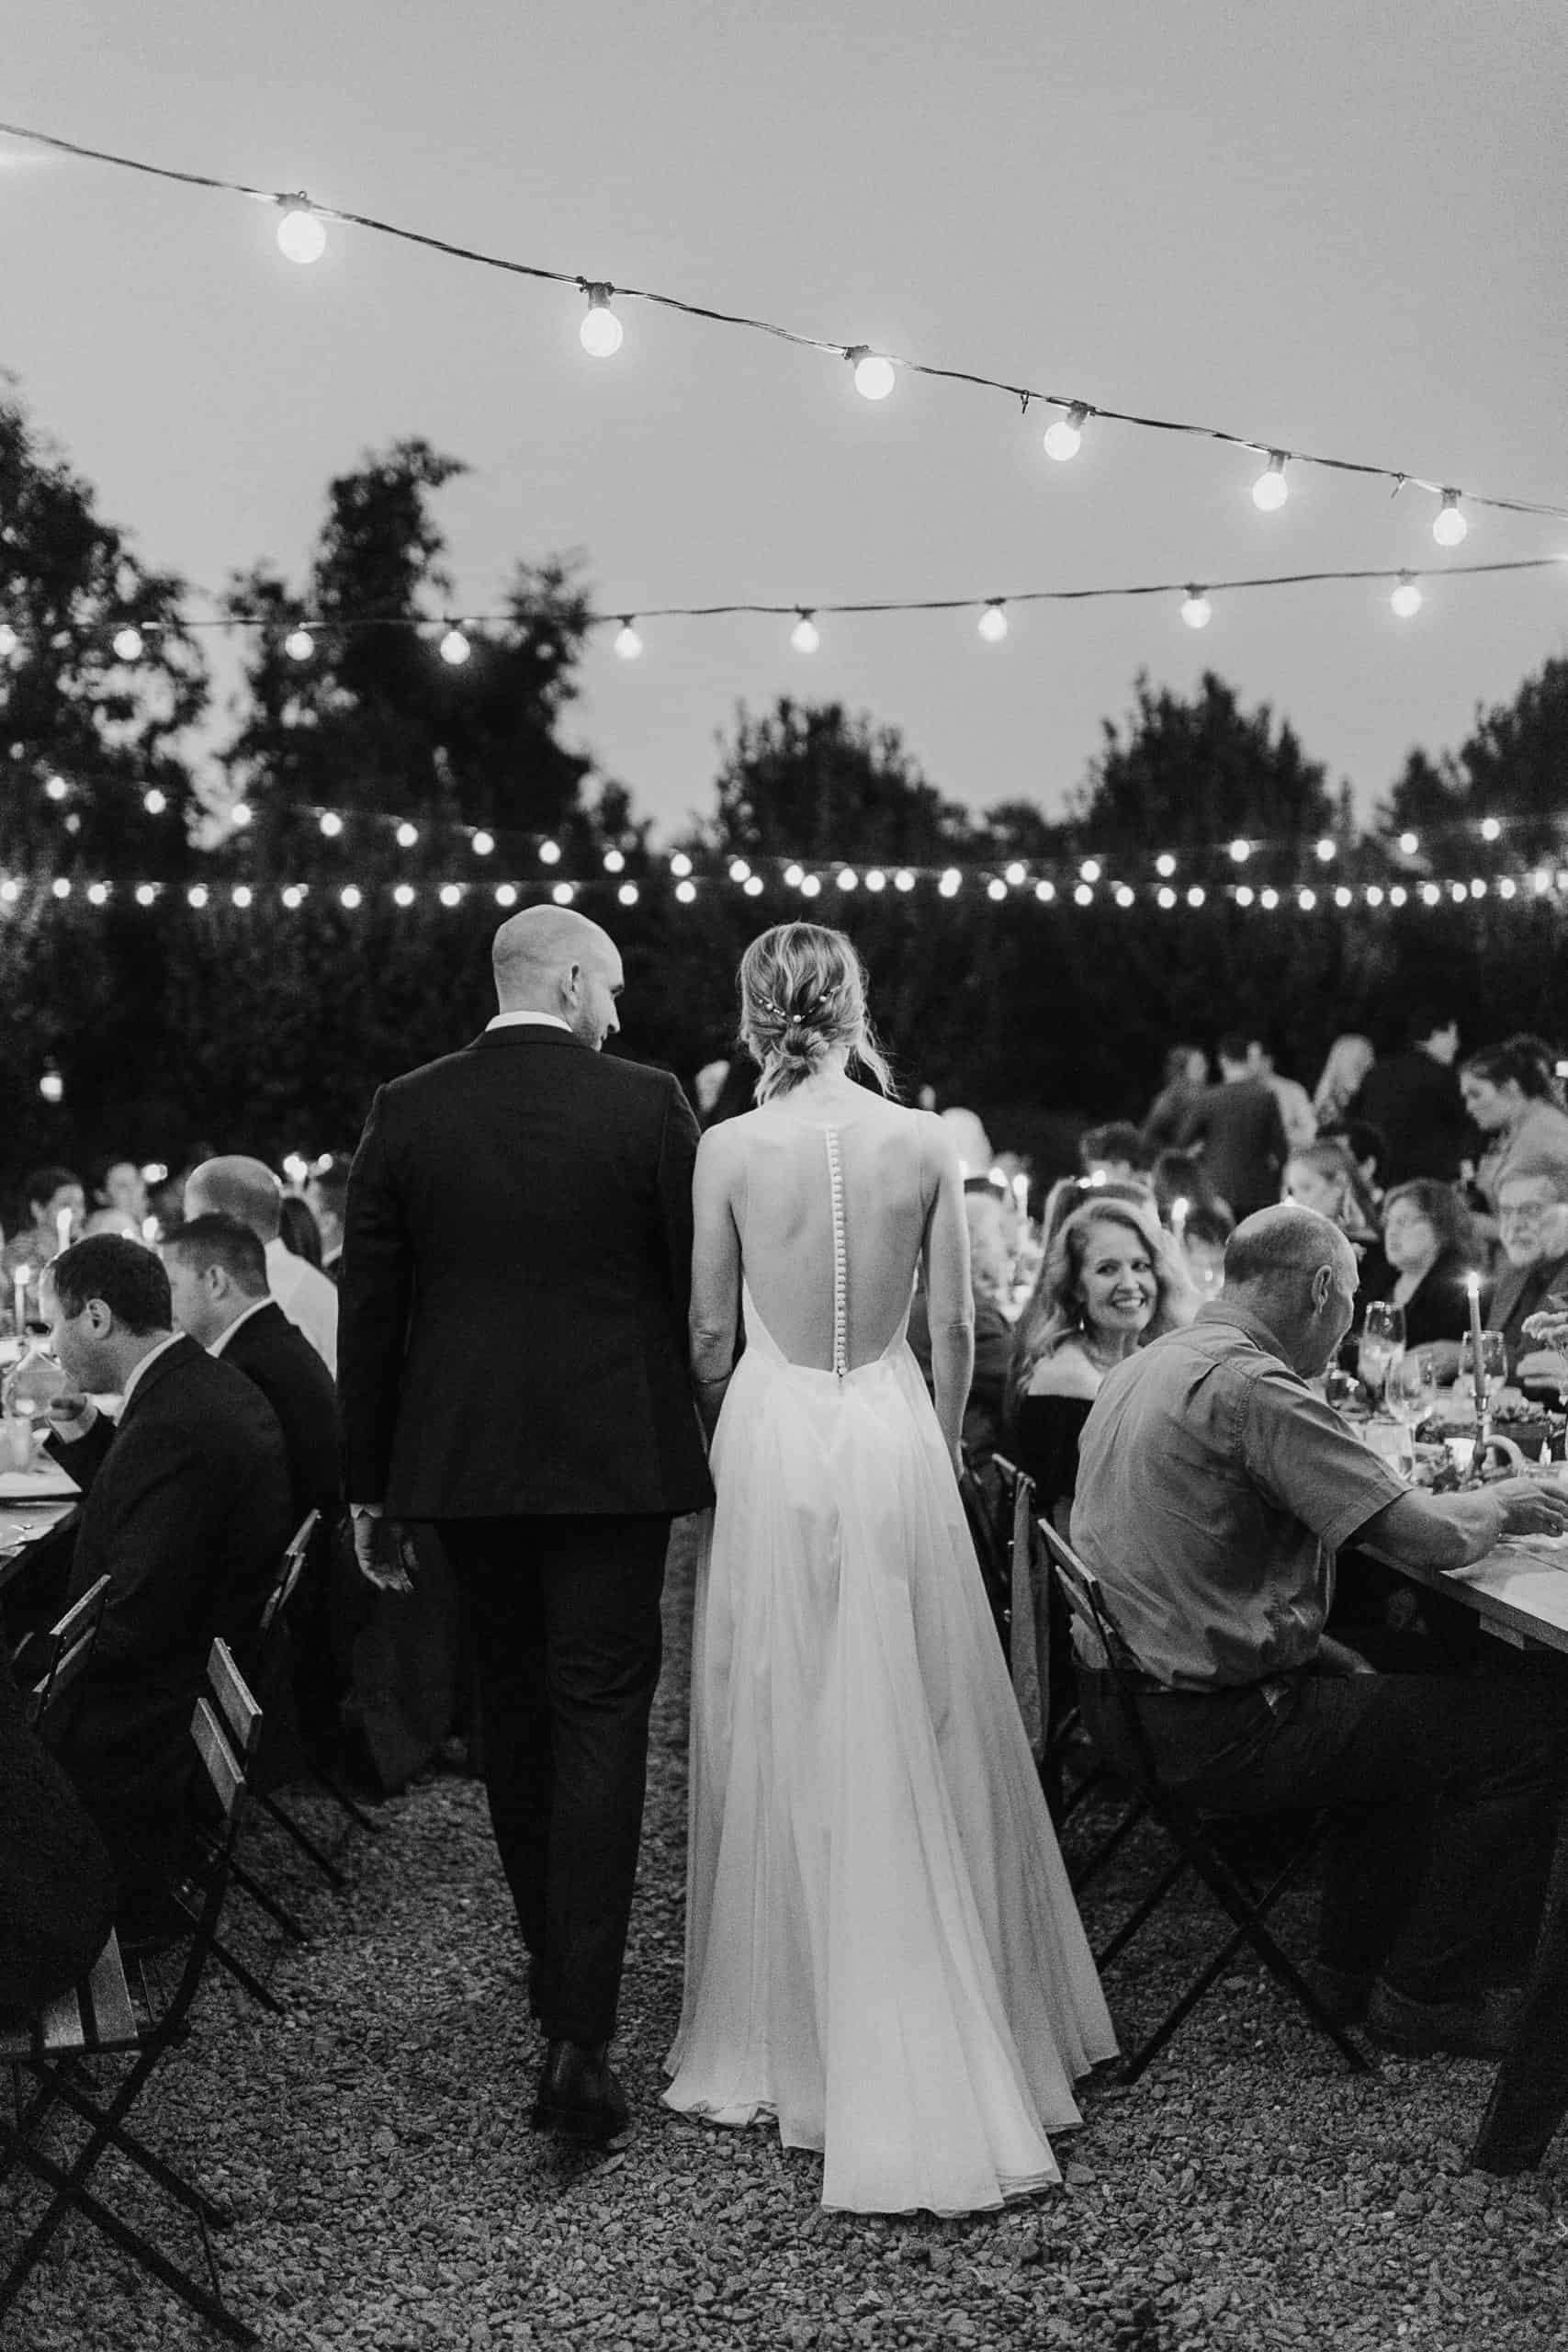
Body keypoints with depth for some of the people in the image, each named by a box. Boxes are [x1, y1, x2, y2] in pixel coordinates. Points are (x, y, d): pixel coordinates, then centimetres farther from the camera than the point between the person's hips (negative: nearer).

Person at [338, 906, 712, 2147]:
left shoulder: (406, 1111, 0)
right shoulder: (648, 1104, -6)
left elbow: (368, 1309, 2)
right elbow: (705, 1287, -2)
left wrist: (370, 1487, 9)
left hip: (460, 1461, 3)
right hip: (612, 1457, -3)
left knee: (514, 1709, 19)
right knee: (600, 1719, 0)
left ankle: (554, 1964, 35)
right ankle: (580, 2036, -6)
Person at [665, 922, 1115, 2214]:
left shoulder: (729, 1149, -8)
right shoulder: (927, 1141, -5)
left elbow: (711, 1333, -2)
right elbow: (955, 1328, 1)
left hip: (773, 1439, -1)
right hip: (894, 1435, 1)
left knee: (790, 1736, 10)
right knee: (919, 1732, 12)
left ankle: (800, 2039, 20)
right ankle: (949, 2043, 22)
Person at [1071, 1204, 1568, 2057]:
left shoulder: (1147, 1365, 9)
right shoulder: (1251, 1386, -21)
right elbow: (1427, 1537, -22)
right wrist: (1496, 1504, 0)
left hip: (1123, 1698, 10)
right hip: (1213, 1731, -10)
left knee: (1375, 1689, 30)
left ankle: (1355, 1966, 33)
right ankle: (1429, 1995, 10)